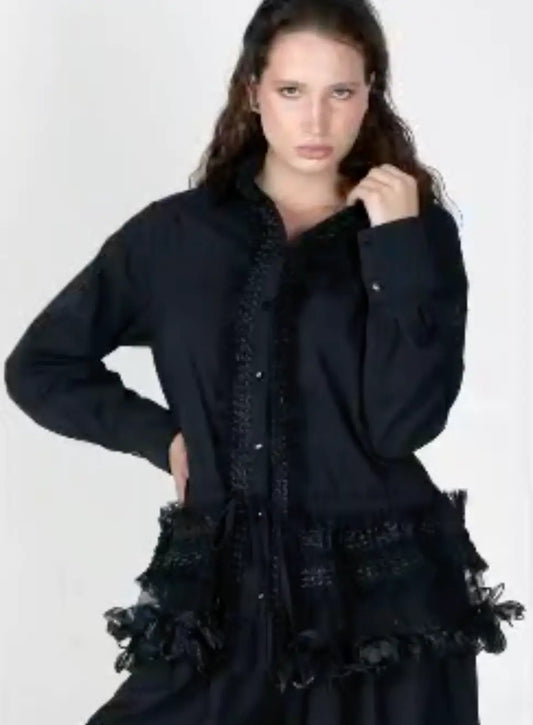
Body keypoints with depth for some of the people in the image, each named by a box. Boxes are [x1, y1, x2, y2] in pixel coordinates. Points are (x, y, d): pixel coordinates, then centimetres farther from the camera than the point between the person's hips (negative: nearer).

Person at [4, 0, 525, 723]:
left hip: (384, 599, -1)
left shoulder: (419, 230, 0)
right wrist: (163, 438, 3)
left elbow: (404, 421, -13)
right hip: (223, 596, 1)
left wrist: (396, 246, -15)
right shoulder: (176, 232, 3)